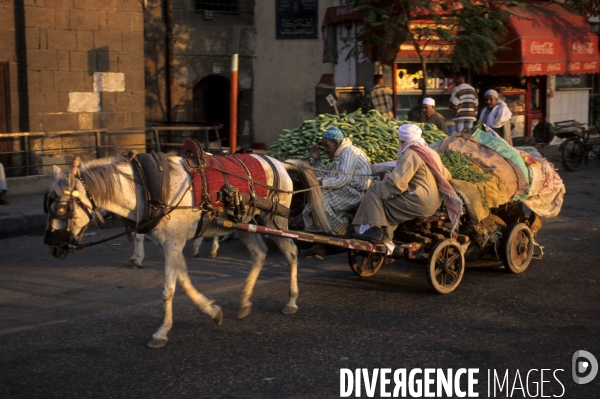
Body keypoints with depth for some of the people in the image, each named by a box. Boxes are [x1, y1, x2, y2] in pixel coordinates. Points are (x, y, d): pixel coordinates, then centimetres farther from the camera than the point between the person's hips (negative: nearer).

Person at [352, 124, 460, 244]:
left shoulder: (411, 154, -11)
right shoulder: (432, 153, 16)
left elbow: (396, 182, -19)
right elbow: (446, 175, 26)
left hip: (419, 203, -10)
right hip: (434, 204, 10)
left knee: (375, 189, -4)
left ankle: (374, 228, -13)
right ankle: (385, 236, 8)